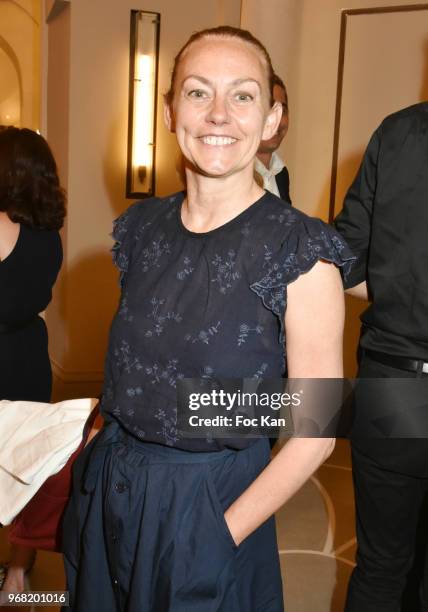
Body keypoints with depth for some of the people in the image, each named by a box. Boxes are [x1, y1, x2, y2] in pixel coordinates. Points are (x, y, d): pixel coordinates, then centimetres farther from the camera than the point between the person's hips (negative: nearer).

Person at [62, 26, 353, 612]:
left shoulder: (300, 252, -17)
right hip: (106, 492, 5)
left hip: (215, 501, -5)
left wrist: (223, 535, -15)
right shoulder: (143, 227, -1)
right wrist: (97, 455, 0)